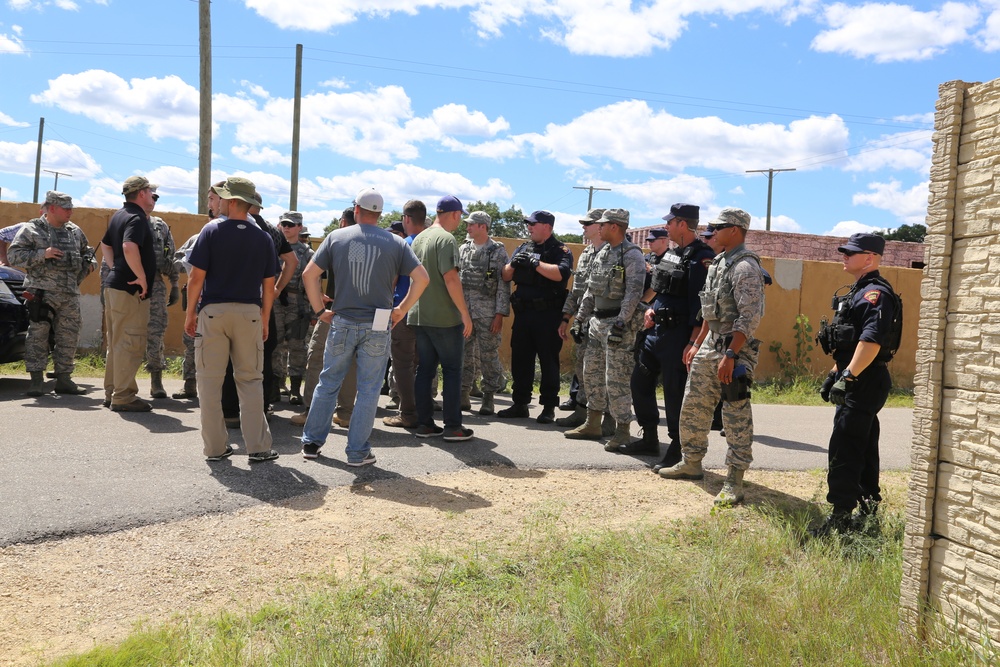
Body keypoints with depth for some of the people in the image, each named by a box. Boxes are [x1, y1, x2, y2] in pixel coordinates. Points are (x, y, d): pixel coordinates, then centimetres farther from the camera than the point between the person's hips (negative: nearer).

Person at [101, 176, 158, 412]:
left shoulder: (119, 215, 15)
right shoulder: (137, 218, -15)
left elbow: (105, 246, 25)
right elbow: (129, 247, -31)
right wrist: (142, 277, -23)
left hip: (114, 285, 10)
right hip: (130, 290, -10)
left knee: (116, 343, 16)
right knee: (131, 344, -6)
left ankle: (111, 392, 24)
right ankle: (123, 397, -3)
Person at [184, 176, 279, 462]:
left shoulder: (212, 230, -4)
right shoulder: (263, 238, 4)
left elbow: (196, 277, -7)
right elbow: (269, 286, 7)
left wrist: (190, 313, 2)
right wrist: (265, 319, 15)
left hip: (213, 310, -2)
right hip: (249, 313, 2)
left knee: (210, 381, 6)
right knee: (250, 380, 7)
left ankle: (216, 447, 9)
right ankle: (258, 447, 5)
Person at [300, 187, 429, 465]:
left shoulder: (336, 237, 2)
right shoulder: (396, 243, 1)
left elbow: (309, 274, -1)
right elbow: (421, 278, -5)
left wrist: (319, 310, 7)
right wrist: (401, 310, 2)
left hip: (342, 324, 1)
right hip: (378, 327, -1)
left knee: (328, 382, 16)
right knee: (369, 390, 7)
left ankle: (311, 442, 23)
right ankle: (358, 452, 11)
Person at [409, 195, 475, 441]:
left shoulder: (419, 239, 13)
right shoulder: (446, 239, -13)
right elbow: (450, 278, -21)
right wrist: (465, 313, -17)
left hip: (419, 316, 8)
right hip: (445, 318, -7)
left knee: (425, 369, 11)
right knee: (452, 370, 1)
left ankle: (424, 424, 14)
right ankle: (453, 427, 4)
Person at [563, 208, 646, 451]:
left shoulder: (632, 255, -11)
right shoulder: (601, 253, 15)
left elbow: (634, 292, -19)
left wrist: (620, 324, -24)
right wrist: (580, 318, 16)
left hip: (619, 324, -9)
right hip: (596, 322, 9)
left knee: (616, 379, -8)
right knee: (591, 373, 13)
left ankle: (623, 431, 1)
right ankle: (592, 424, 24)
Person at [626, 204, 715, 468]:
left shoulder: (701, 258, -13)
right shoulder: (669, 254, 14)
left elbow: (701, 304, -18)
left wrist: (692, 343, -22)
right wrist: (650, 309, 6)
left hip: (677, 335, -9)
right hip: (655, 329, 9)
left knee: (675, 392, -2)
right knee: (640, 382, 14)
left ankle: (677, 449, 10)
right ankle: (650, 438, 27)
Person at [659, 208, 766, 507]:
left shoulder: (746, 268, -15)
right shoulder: (719, 262, 14)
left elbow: (750, 317, -22)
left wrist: (730, 355, -26)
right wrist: (697, 343, 20)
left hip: (734, 348, -10)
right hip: (709, 345, 10)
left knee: (736, 416, -3)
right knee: (692, 406, 14)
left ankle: (734, 480, 4)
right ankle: (691, 463, 28)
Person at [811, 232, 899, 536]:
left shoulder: (876, 294, -16)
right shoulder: (858, 292, 17)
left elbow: (871, 341, -28)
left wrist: (847, 377, -30)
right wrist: (834, 374, 22)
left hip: (864, 383, -11)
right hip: (858, 382, 11)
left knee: (844, 450, -10)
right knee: (863, 447, 16)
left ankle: (840, 516, -7)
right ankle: (868, 507, 26)